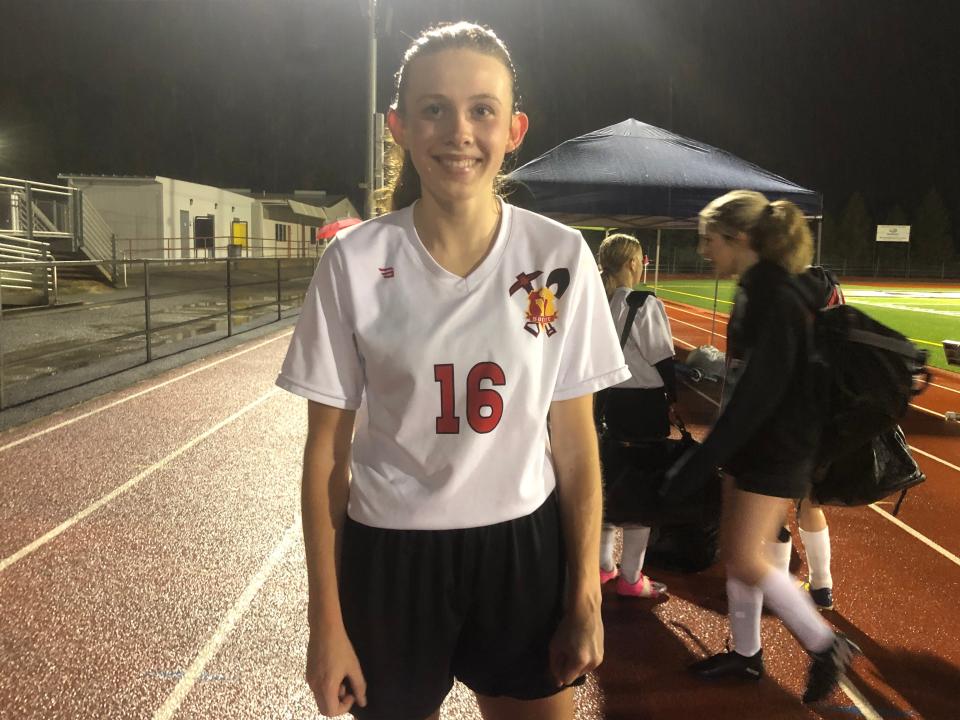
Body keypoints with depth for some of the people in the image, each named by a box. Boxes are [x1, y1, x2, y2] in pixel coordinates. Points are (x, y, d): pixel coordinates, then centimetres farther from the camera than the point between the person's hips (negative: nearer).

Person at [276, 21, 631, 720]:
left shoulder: (561, 257, -8)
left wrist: (585, 600, -1)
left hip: (524, 550, 1)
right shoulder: (355, 262, -10)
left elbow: (575, 440, -2)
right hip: (391, 556, 0)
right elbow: (327, 449, -5)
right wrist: (327, 621, -3)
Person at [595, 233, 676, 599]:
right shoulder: (645, 305, -16)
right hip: (644, 403, -6)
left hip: (608, 400, 7)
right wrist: (672, 399, 0)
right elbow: (662, 359, -13)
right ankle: (630, 578, 12)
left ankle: (603, 565, 29)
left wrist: (604, 397, 14)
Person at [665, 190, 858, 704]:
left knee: (745, 557, -3)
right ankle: (745, 653, 30)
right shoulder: (754, 293, 8)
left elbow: (757, 393, -26)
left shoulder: (774, 300, -22)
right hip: (750, 444, 9)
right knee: (735, 550, 14)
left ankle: (826, 645, 15)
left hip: (775, 450, -9)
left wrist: (697, 463, -24)